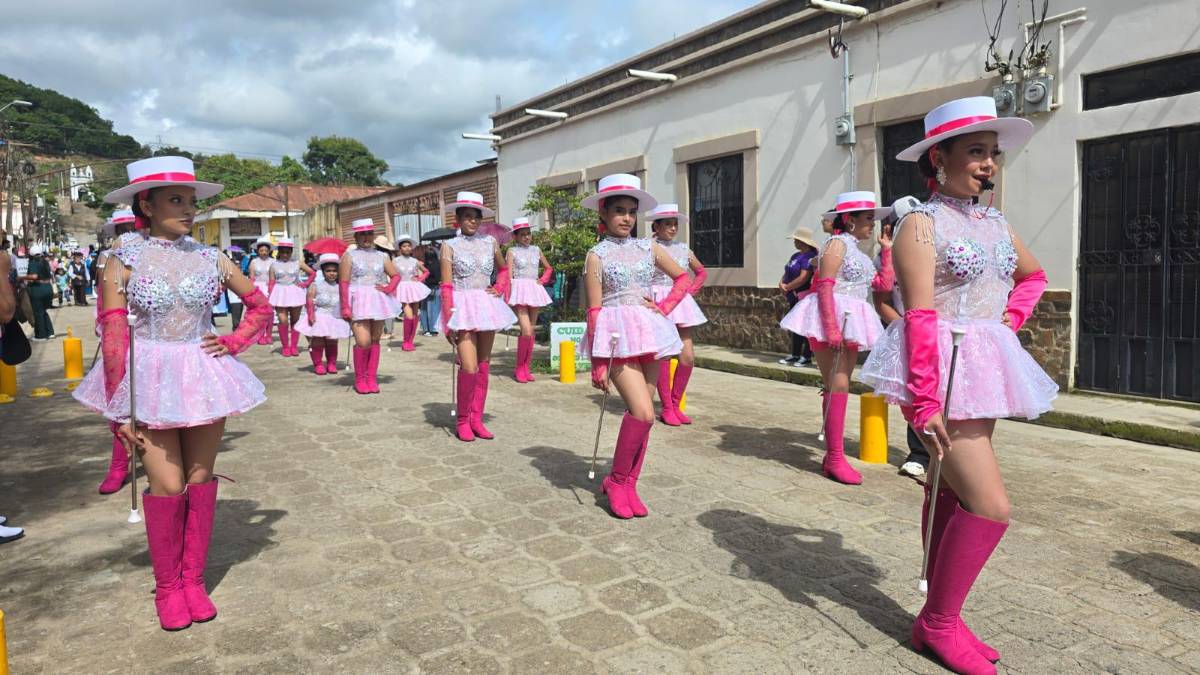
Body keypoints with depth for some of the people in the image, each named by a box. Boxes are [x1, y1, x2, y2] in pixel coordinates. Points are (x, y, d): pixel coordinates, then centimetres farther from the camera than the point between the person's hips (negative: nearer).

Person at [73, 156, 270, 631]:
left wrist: (234, 343, -1)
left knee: (200, 479, 7)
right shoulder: (123, 263, -5)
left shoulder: (210, 259, 2)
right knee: (167, 485, -3)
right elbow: (113, 340, -6)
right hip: (151, 380, -2)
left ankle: (193, 580, 21)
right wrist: (120, 411, -7)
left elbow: (260, 307, 13)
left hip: (203, 376, 2)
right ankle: (167, 587, 17)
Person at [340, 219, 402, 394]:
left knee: (375, 341, 6)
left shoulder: (381, 256, 12)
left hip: (378, 302, 4)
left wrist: (389, 288, -4)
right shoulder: (349, 256, 2)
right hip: (358, 302, -4)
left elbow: (396, 276, 17)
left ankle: (372, 378, 16)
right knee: (363, 342, -14)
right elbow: (343, 283, -4)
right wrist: (345, 307, -12)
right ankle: (359, 379, 4)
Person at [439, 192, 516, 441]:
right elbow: (446, 287, -6)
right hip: (463, 307, -4)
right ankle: (462, 420, 7)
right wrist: (449, 322, -12)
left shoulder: (490, 242, 7)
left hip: (487, 306, 4)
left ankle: (477, 419, 18)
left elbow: (503, 269, 24)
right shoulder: (450, 246, -3)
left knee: (484, 365, 8)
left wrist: (499, 289, 5)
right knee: (469, 367, -12)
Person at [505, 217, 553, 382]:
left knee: (531, 331, 8)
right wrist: (508, 299, -14)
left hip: (534, 290, 5)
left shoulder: (536, 250, 12)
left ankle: (526, 367, 17)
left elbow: (548, 268, 24)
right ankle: (519, 368, 1)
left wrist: (542, 280, 5)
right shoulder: (512, 251, 0)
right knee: (526, 332, -15)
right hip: (519, 291, -5)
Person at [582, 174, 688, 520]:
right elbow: (594, 311, -5)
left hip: (649, 332, 5)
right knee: (643, 413, -16)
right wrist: (598, 363, -8)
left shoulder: (649, 248, 10)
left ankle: (629, 484, 20)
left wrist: (665, 308, 2)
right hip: (618, 336, -5)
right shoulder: (597, 256, -2)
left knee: (639, 413, 7)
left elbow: (683, 277, 19)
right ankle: (616, 480, 5)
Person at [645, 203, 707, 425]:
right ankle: (667, 409, 9)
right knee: (663, 357, -4)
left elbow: (701, 272, 26)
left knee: (688, 357, 1)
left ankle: (675, 405, 18)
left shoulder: (683, 249, 13)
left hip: (680, 303, 6)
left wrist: (691, 290, 11)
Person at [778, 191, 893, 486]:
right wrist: (832, 327, -25)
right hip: (832, 319, -9)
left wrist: (887, 250, 18)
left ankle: (833, 455, 17)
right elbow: (824, 287, -17)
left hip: (850, 322, 9)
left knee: (840, 386, 10)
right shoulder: (837, 243, -8)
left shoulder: (857, 250, 19)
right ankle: (835, 459, -9)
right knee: (837, 386, -11)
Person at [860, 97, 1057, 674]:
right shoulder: (921, 224, -10)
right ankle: (939, 623, 7)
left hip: (985, 369, 8)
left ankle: (937, 619, 25)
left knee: (953, 494, 12)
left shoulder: (996, 225, 13)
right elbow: (920, 317, -18)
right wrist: (926, 402, -23)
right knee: (990, 506, -11)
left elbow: (1033, 276, 32)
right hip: (941, 369, -8)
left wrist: (1009, 322, 13)